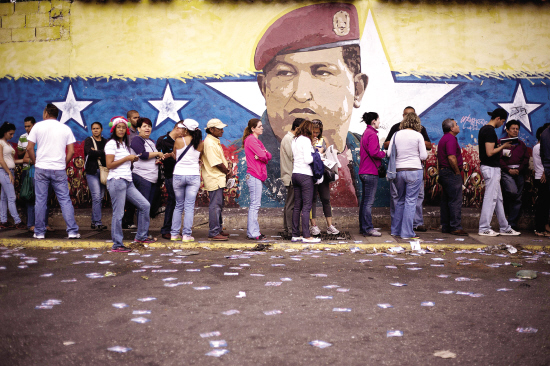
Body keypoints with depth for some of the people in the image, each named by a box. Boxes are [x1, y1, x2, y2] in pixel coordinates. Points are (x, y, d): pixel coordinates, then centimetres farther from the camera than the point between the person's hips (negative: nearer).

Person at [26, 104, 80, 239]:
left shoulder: (38, 126, 2)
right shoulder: (66, 129, 5)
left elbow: (29, 148, 0)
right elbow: (71, 151, 2)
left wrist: (35, 162, 13)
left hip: (41, 168, 0)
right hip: (59, 170, 1)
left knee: (40, 201, 6)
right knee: (65, 200, 2)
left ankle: (39, 232, 12)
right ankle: (72, 231, -2)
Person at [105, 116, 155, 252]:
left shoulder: (125, 144, 19)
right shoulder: (111, 143, -6)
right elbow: (109, 164, -13)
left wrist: (133, 160, 8)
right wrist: (127, 158, -11)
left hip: (128, 181, 8)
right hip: (117, 181, -8)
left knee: (145, 205, 6)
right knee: (118, 214, -5)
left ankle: (141, 236, 18)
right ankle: (117, 245, 4)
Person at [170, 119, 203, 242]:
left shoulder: (178, 141, -5)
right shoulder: (200, 144, -2)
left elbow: (175, 157, 6)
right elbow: (199, 158, 7)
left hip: (179, 175, 0)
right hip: (194, 175, 0)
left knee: (178, 205, 11)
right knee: (189, 206, 3)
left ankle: (174, 234, 14)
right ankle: (186, 235, 3)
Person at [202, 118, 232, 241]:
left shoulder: (215, 141, 15)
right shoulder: (209, 143, -18)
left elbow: (222, 158, 18)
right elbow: (217, 163, -20)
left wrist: (228, 167, 0)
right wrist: (227, 172, -6)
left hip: (218, 179, 11)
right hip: (214, 179, -11)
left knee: (219, 205, 16)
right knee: (215, 205, -7)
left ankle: (218, 230, 26)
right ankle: (213, 233, -3)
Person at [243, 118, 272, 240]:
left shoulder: (256, 140, 21)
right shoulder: (251, 140, -10)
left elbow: (268, 156, 11)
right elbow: (263, 155, -18)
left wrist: (262, 155, -9)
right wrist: (263, 155, 3)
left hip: (257, 175, 10)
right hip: (254, 175, -10)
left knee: (254, 204, 12)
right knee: (255, 204, -9)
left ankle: (252, 231, 18)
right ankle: (254, 233, -6)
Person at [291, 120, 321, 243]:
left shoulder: (294, 140, 15)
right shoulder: (306, 140, -9)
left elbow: (294, 156, 13)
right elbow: (307, 159, -16)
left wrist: (313, 151, 11)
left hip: (295, 174, 8)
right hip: (305, 175, -8)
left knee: (297, 206, 10)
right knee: (306, 206, -6)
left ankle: (295, 234, 13)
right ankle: (306, 236, -6)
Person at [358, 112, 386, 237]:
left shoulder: (366, 133, 18)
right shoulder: (372, 134, -13)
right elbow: (374, 152, -22)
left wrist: (381, 153, 15)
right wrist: (384, 153, -5)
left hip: (364, 171, 10)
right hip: (370, 172, -10)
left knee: (365, 201, 13)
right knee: (368, 201, -7)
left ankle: (363, 227, 18)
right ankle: (368, 228, -4)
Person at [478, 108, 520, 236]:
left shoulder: (484, 129, 15)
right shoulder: (490, 130, -16)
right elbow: (490, 152, -22)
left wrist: (501, 146, 13)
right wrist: (503, 146, -9)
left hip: (488, 167, 11)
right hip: (491, 168, -11)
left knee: (498, 198, 14)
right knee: (490, 198, -5)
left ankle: (505, 228, 21)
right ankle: (484, 229, 0)